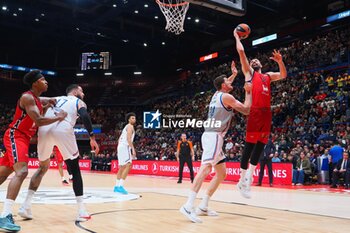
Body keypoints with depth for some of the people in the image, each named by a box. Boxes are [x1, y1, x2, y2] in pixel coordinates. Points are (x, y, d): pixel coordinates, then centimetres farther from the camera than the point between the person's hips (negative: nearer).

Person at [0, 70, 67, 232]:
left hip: (23, 138, 10)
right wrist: (59, 117, -15)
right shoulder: (27, 97, -16)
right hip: (15, 136, -10)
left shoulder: (38, 100, 14)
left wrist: (47, 107, 6)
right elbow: (39, 121, -26)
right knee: (22, 172, -25)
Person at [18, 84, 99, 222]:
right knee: (75, 170, 10)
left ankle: (26, 206, 17)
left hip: (45, 130, 4)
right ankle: (82, 211, 5)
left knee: (43, 167, 24)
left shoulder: (55, 99, 37)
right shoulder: (79, 102, 22)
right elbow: (85, 116, 0)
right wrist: (92, 137, -2)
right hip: (63, 130, -4)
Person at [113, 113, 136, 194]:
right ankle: (120, 186, -24)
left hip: (120, 147, 10)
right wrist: (133, 149, -25)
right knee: (128, 165, -17)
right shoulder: (130, 126, -4)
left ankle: (117, 186, 19)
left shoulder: (126, 127, 26)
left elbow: (119, 140, 27)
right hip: (125, 147, -10)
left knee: (122, 167, 14)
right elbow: (128, 139, -19)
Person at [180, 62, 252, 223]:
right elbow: (246, 110, -2)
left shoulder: (217, 94, 19)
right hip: (213, 136, -10)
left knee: (222, 173, 12)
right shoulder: (227, 97, -6)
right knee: (205, 168, -23)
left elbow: (225, 84, 45)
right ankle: (188, 206, -34)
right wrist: (248, 92, 9)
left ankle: (203, 206, 11)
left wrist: (234, 74, 49)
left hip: (212, 136, 10)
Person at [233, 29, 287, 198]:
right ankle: (242, 180, 2)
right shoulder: (248, 72, 11)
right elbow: (241, 51, 7)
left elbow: (283, 75, 23)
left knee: (260, 146, 6)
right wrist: (237, 37, 19)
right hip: (255, 112, -6)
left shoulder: (267, 76, 27)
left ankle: (249, 176, 16)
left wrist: (280, 61, 11)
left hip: (267, 113, 6)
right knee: (249, 146, -5)